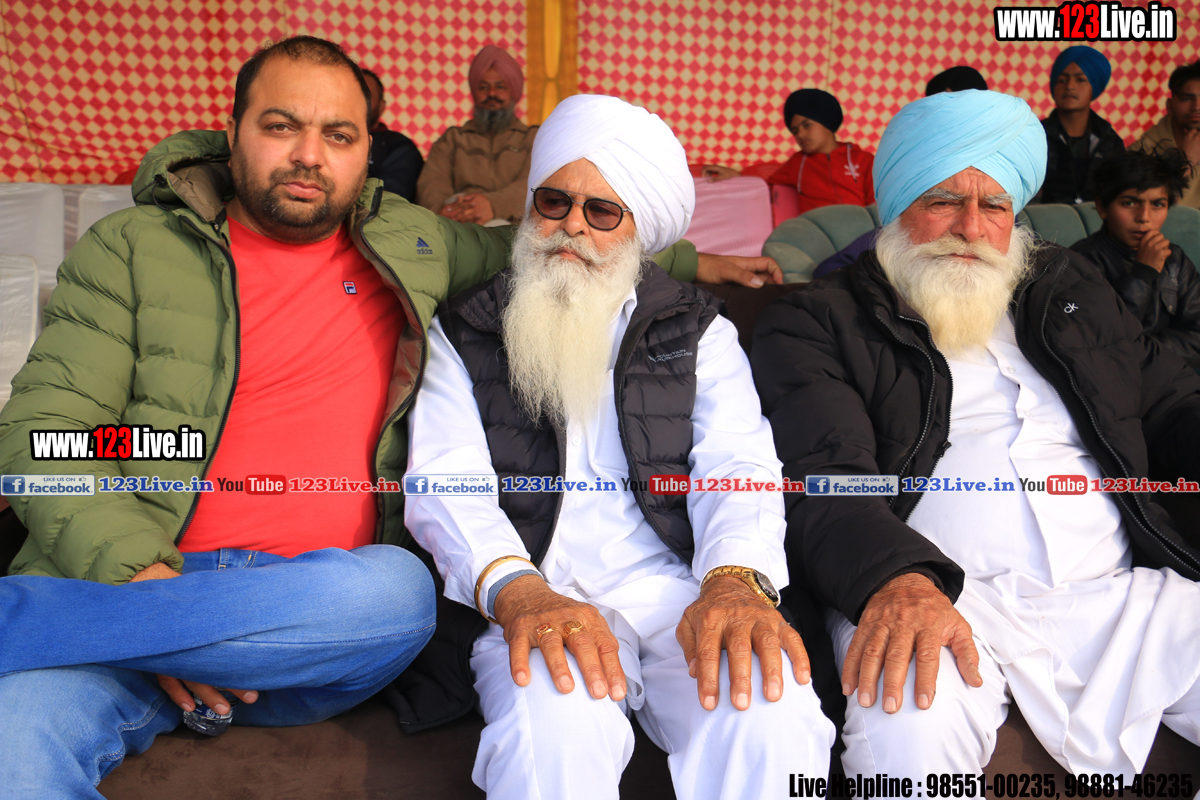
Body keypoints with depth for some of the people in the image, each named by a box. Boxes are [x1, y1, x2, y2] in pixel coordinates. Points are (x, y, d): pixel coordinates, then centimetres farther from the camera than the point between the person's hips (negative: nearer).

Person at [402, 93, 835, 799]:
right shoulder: (464, 333, 14)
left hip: (678, 585, 2)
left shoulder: (699, 331, 17)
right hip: (535, 598, -1)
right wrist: (516, 590, -21)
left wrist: (734, 580, -20)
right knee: (555, 729, -34)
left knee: (771, 721, -29)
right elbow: (444, 482, 0)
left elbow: (738, 467, 3)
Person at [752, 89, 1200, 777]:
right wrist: (895, 577, -30)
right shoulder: (818, 324, 5)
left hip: (1122, 593, 6)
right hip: (933, 596, -5)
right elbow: (817, 480, -10)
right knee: (906, 739, -36)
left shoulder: (1072, 289, 23)